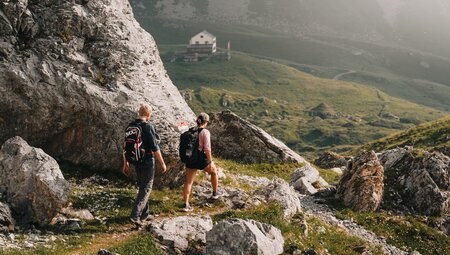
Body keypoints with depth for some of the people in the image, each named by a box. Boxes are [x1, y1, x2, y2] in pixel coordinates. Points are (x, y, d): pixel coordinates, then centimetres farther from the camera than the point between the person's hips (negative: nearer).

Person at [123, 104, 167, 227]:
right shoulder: (148, 127, -17)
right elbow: (155, 148, -17)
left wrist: (126, 164, 16)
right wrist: (162, 163, -8)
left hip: (136, 161, 7)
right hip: (147, 161, -7)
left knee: (142, 186, 20)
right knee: (146, 188, -2)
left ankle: (144, 214, 28)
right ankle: (135, 215, -13)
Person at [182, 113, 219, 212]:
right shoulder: (205, 132, -14)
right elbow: (207, 149, -20)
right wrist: (210, 162, -12)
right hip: (202, 160, -4)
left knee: (188, 182, 10)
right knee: (214, 171, 26)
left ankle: (186, 204, 4)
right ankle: (215, 193, 37)